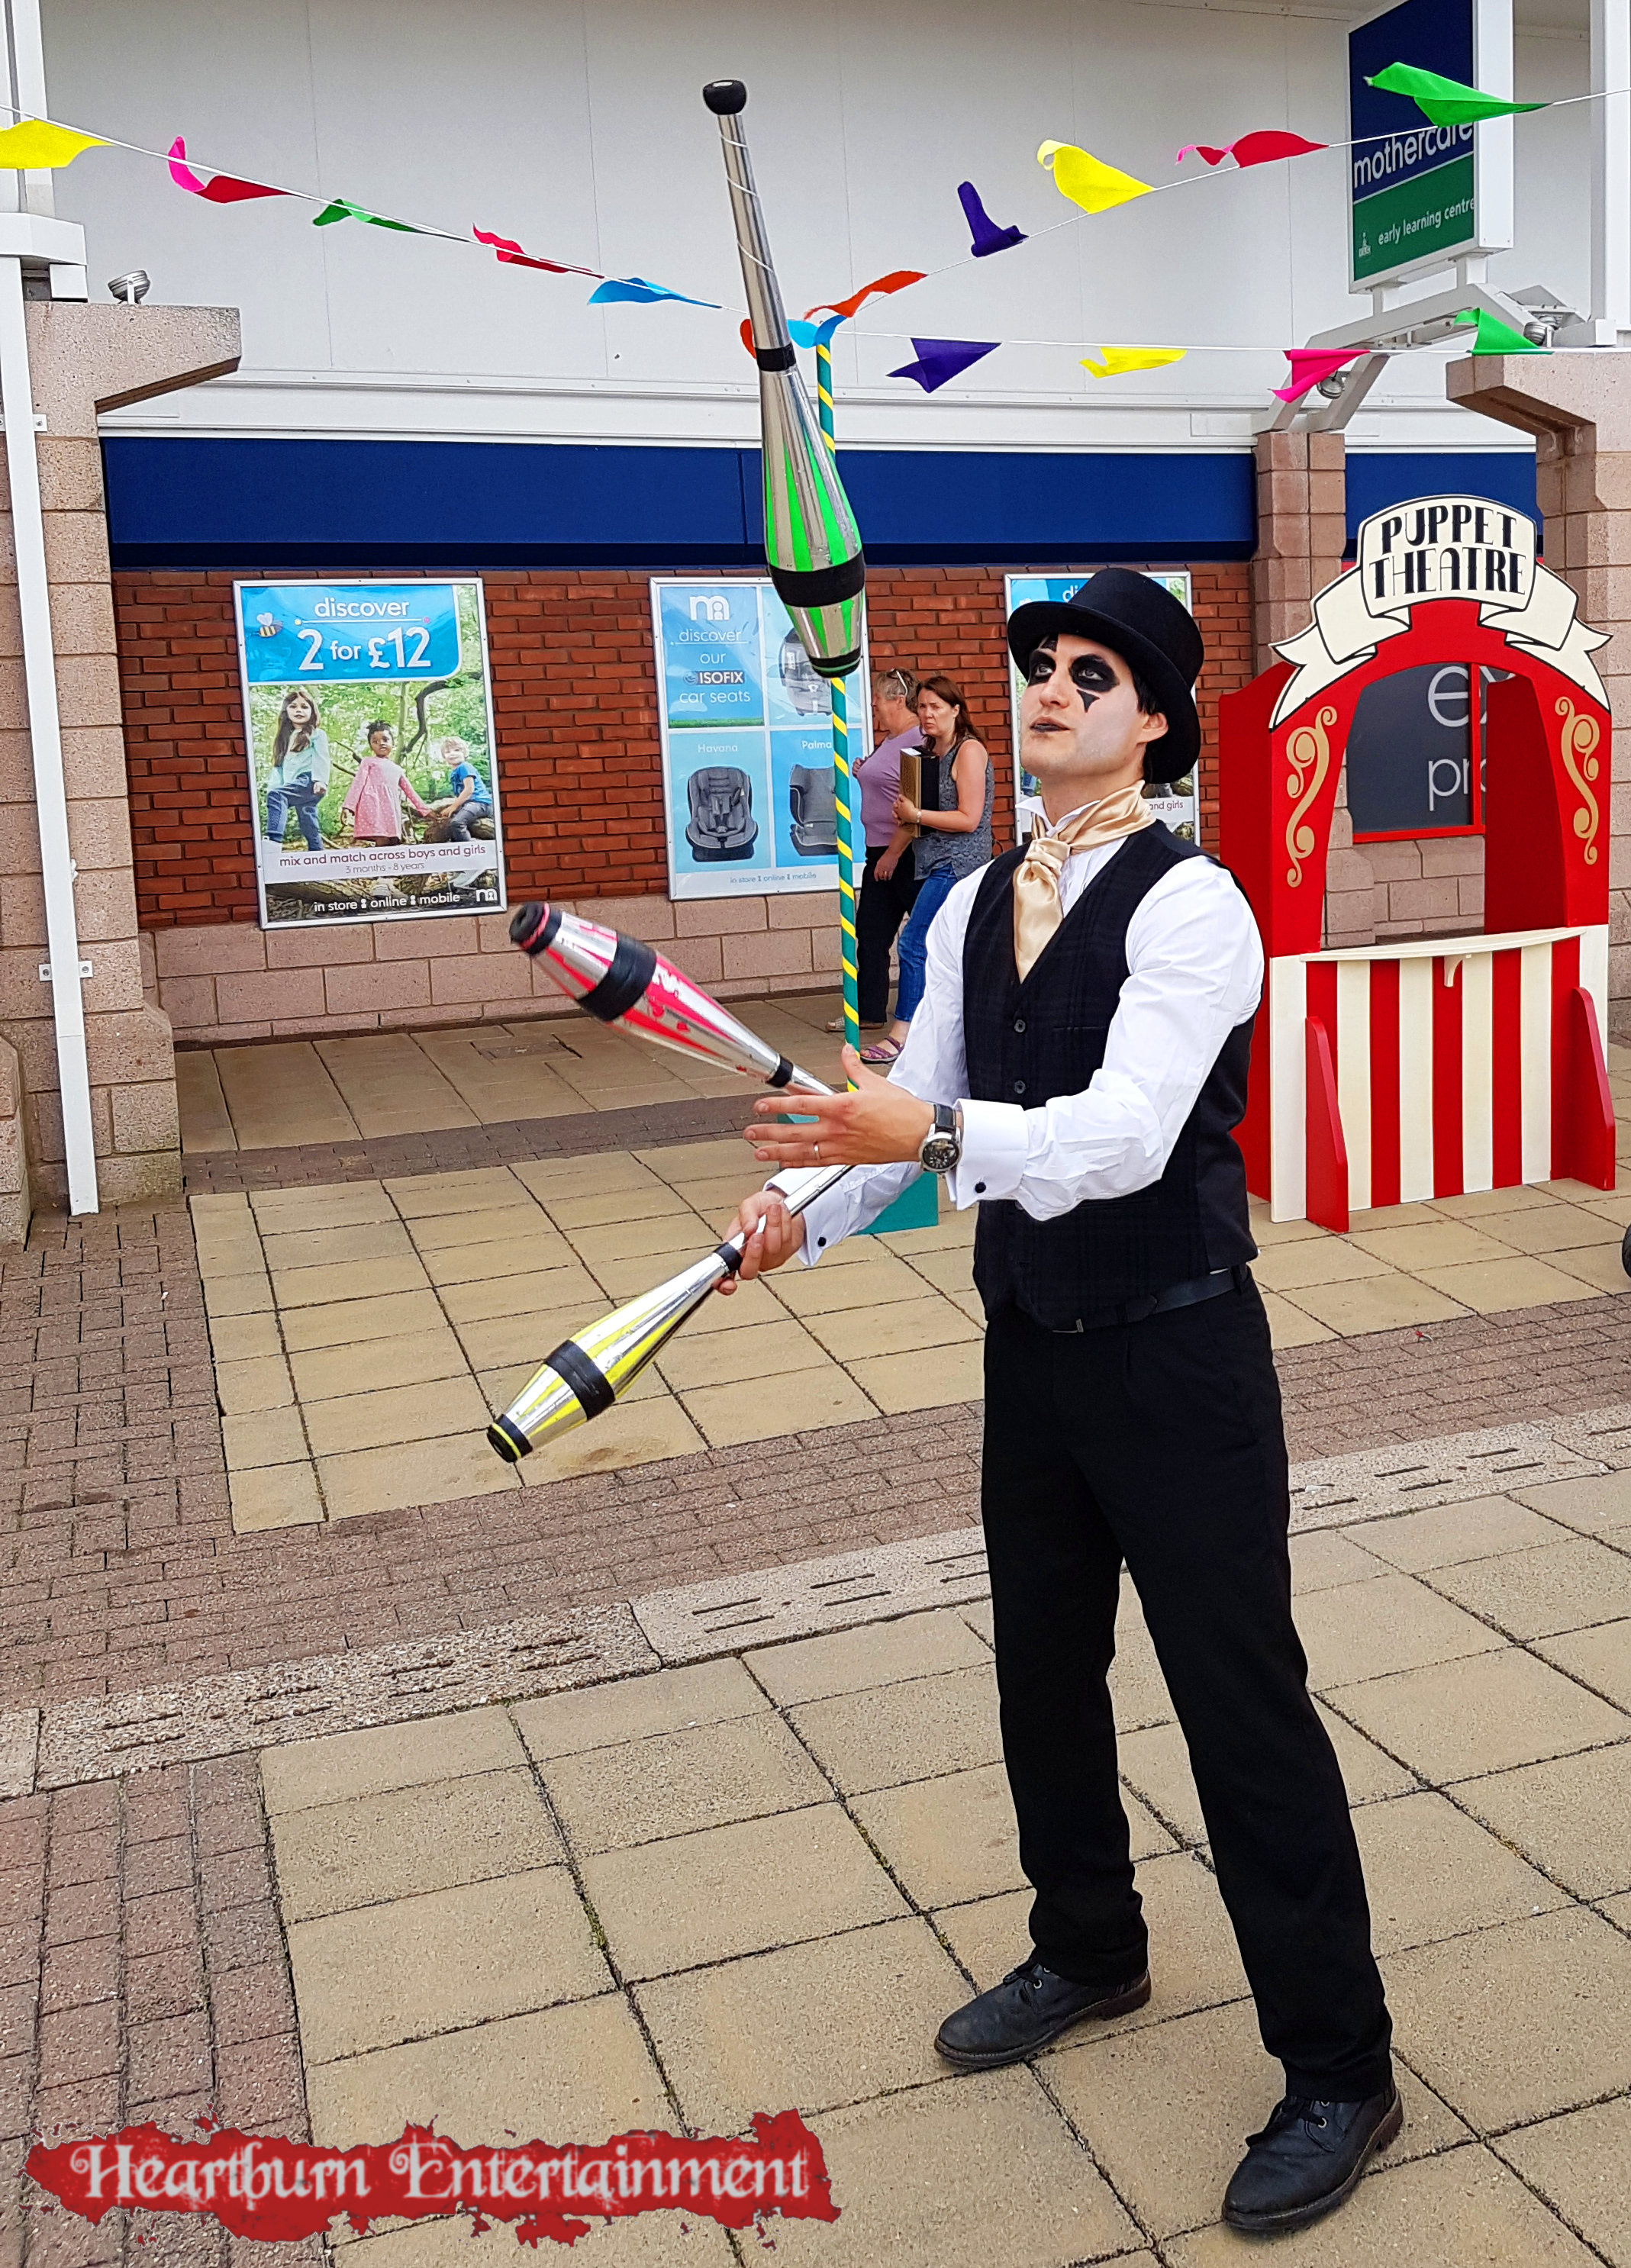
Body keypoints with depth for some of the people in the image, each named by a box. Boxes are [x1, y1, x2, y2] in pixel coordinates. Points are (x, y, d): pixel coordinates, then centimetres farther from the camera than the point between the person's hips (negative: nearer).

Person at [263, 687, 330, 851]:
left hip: (309, 782, -7)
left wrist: (320, 780, -19)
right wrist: (273, 786, 9)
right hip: (293, 785, 7)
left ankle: (274, 840, -48)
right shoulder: (284, 739, 27)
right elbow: (278, 766, 23)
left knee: (276, 796, -31)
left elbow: (321, 758, -4)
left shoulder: (317, 734, 9)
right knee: (309, 829, 5)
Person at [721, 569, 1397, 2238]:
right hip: (1032, 1348, 8)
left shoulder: (1189, 904, -17)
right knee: (1043, 1666, 21)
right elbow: (916, 1100, 5)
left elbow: (1128, 1131, -29)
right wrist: (806, 1207, -11)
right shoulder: (976, 906, 7)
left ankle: (1336, 2070, 22)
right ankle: (1086, 1953, 46)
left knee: (1240, 1698, 2)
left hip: (1176, 1358, -7)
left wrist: (936, 1135, -42)